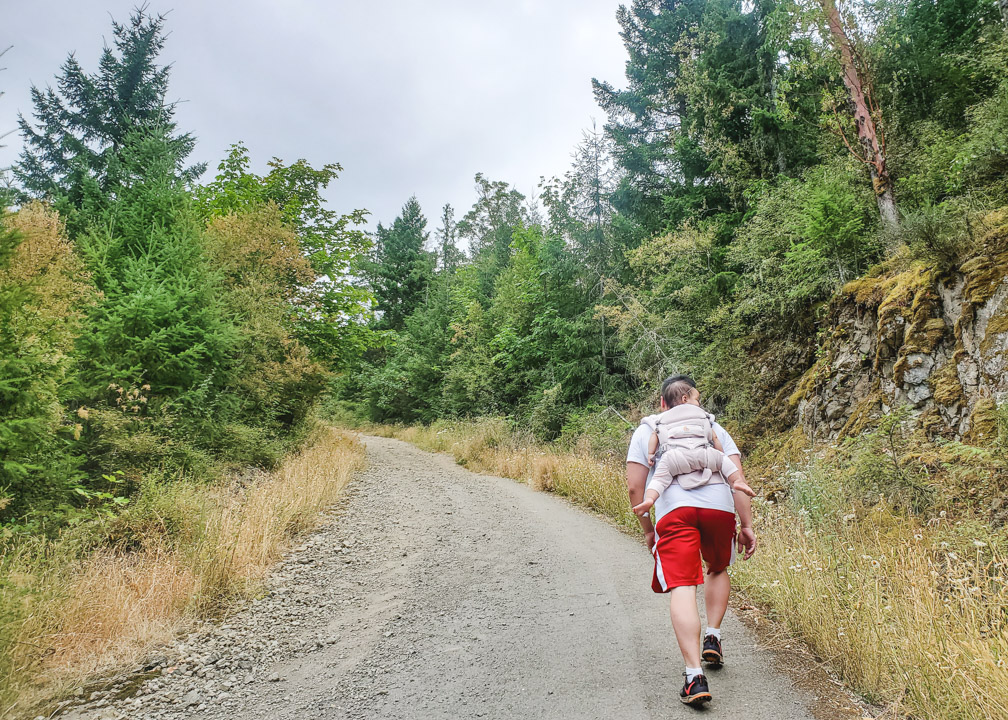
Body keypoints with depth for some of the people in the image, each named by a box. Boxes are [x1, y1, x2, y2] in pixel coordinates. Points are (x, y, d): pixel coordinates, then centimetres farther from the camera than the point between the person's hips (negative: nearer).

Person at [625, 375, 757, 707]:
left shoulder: (646, 431, 19)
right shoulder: (713, 427, 22)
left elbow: (635, 486, 9)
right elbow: (737, 477, 10)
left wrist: (647, 530, 19)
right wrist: (747, 525, 11)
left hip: (674, 510, -2)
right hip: (719, 506, 2)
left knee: (682, 588, -5)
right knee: (718, 570, 29)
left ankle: (695, 676, -13)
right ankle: (713, 637, 24)